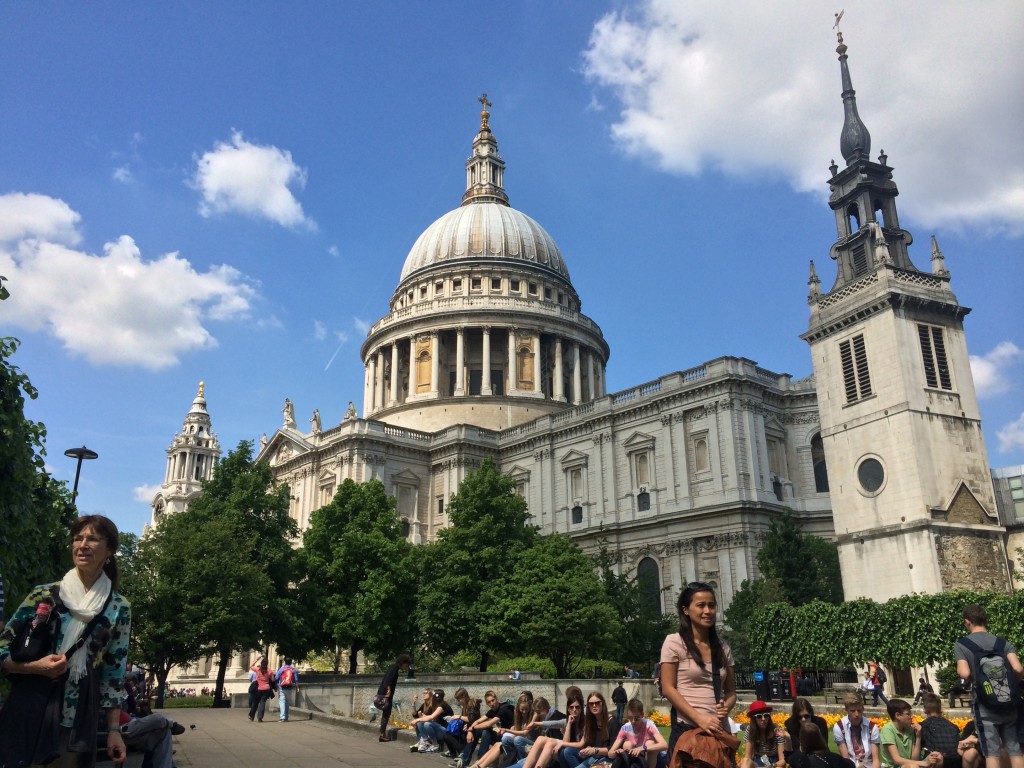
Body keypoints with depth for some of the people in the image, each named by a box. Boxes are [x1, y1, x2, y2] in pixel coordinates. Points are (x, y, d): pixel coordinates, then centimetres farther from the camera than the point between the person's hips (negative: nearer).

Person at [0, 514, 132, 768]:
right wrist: (36, 667, -16)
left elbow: (114, 672, 5)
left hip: (78, 723, 1)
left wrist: (114, 730, 2)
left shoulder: (119, 609, 2)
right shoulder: (44, 595, 0)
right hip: (27, 714, 0)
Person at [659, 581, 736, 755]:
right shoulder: (674, 642, -5)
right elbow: (668, 688, -9)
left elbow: (730, 691, 12)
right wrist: (699, 718, -18)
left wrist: (726, 707, -11)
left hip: (718, 730, 5)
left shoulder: (723, 648, 10)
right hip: (686, 729, -5)